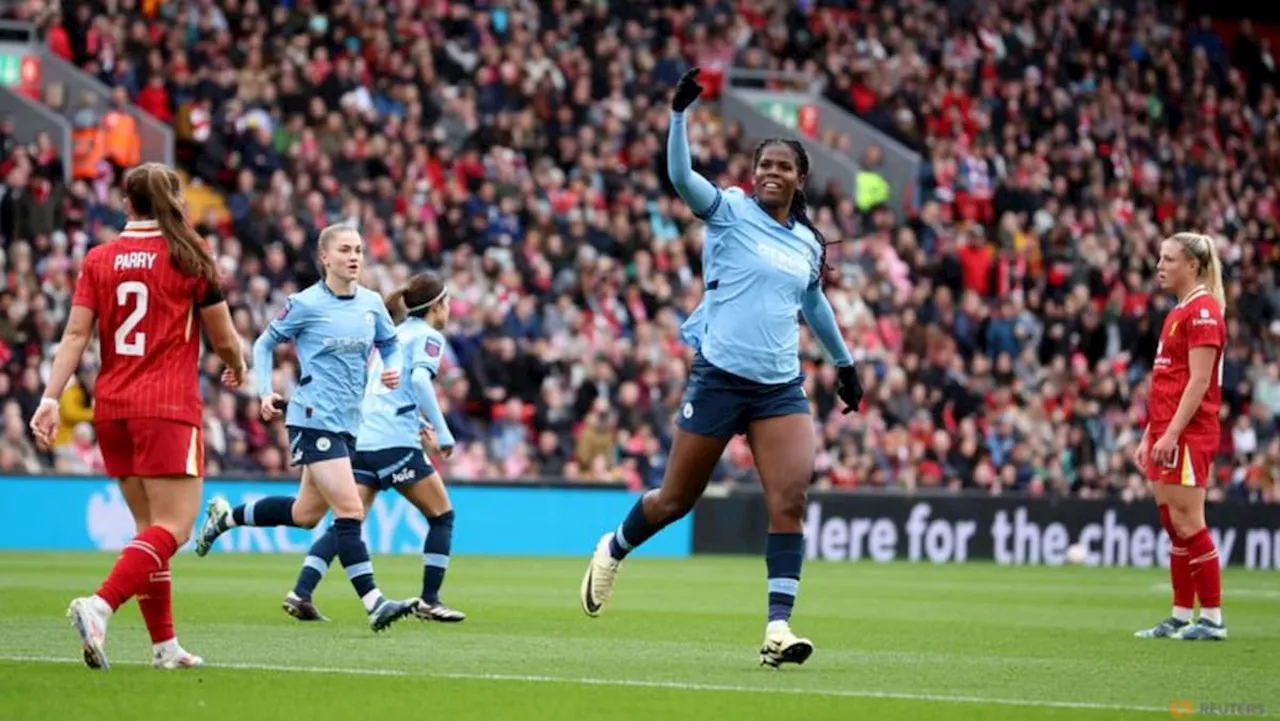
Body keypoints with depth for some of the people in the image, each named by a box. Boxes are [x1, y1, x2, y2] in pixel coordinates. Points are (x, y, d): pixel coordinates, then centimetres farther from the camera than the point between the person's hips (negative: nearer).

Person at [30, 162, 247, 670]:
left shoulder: (98, 259, 6)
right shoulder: (189, 258, -2)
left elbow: (75, 334, -2)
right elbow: (224, 339, 4)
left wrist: (51, 397, -4)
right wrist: (238, 368, 24)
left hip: (111, 407, 5)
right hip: (169, 406, -5)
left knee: (149, 525, 14)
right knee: (173, 527, -8)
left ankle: (164, 644, 13)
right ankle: (100, 606, -28)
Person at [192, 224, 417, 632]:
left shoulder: (371, 303, 7)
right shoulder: (306, 304, -7)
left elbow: (390, 344, 22)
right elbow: (265, 344, 3)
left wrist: (393, 368, 0)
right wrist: (265, 393, -9)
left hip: (348, 422, 7)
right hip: (314, 419, -7)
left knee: (306, 514, 16)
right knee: (349, 509, -15)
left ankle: (226, 517, 36)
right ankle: (374, 605, -17)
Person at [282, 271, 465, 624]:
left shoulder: (397, 334, 23)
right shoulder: (429, 337, 0)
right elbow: (420, 379, -18)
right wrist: (442, 433, -16)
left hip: (362, 438, 7)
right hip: (396, 443, -7)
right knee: (441, 515, 8)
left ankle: (301, 593, -12)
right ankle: (428, 601, 6)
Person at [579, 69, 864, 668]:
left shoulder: (808, 243, 12)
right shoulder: (729, 210, -2)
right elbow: (680, 175, -20)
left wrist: (844, 361, 38)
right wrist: (679, 112, -34)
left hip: (781, 388, 4)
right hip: (719, 378, -4)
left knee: (790, 501, -14)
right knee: (676, 499, 6)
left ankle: (778, 628, -15)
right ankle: (613, 550, 38)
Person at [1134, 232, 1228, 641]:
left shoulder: (1203, 310, -11)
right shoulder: (1178, 312, 18)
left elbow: (1199, 381, -18)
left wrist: (1171, 434, -21)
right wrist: (1149, 435, 20)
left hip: (1189, 434, -10)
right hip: (1166, 433, 10)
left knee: (1188, 524, -9)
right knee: (1174, 526, 9)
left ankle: (1213, 619, -5)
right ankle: (1180, 618, 12)